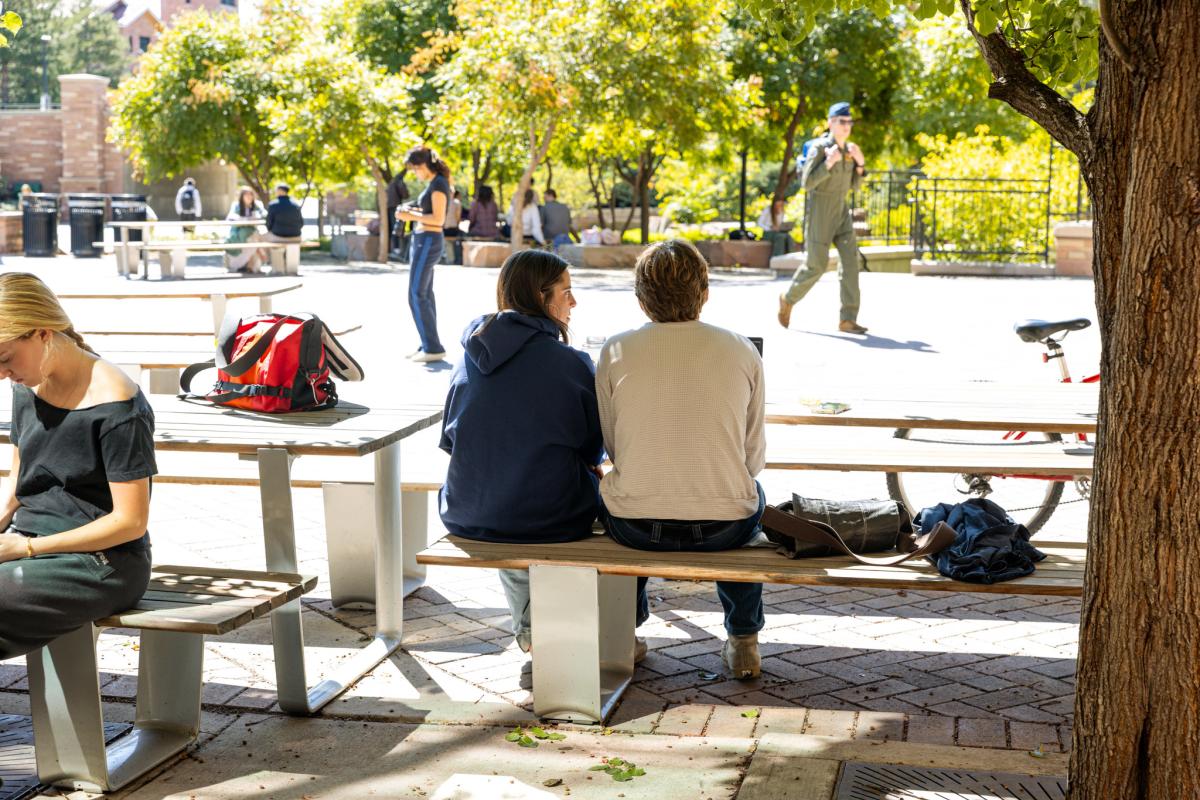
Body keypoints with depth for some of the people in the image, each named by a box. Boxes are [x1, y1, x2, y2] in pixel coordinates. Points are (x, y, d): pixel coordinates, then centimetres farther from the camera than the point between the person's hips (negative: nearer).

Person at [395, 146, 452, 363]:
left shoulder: (438, 184, -15)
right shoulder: (434, 183, 13)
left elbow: (439, 219, -21)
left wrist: (411, 216, -16)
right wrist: (412, 210, 7)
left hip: (428, 241, -10)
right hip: (424, 241, 10)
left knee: (417, 295, -9)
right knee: (425, 294, 11)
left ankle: (433, 348, -9)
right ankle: (429, 346, 15)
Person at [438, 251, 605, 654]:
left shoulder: (469, 356, 2)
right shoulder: (571, 363, -13)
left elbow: (450, 439, 12)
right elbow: (594, 448, -1)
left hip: (467, 517, 5)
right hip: (550, 521, -5)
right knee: (598, 487, 27)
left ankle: (528, 627, 48)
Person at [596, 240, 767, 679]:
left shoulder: (616, 351, -2)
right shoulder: (741, 351, -1)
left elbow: (609, 445, 7)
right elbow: (754, 457, 3)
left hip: (635, 527, 0)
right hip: (724, 528, 0)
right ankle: (743, 640, 35)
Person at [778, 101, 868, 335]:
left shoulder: (848, 149, 9)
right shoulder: (818, 147, -14)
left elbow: (854, 185, 12)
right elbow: (807, 184, -19)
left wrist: (860, 163, -5)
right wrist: (829, 162, -27)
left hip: (840, 210, 6)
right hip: (819, 210, -6)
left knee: (850, 258, -8)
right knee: (816, 265, -4)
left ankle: (848, 320, -9)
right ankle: (789, 298, 25)